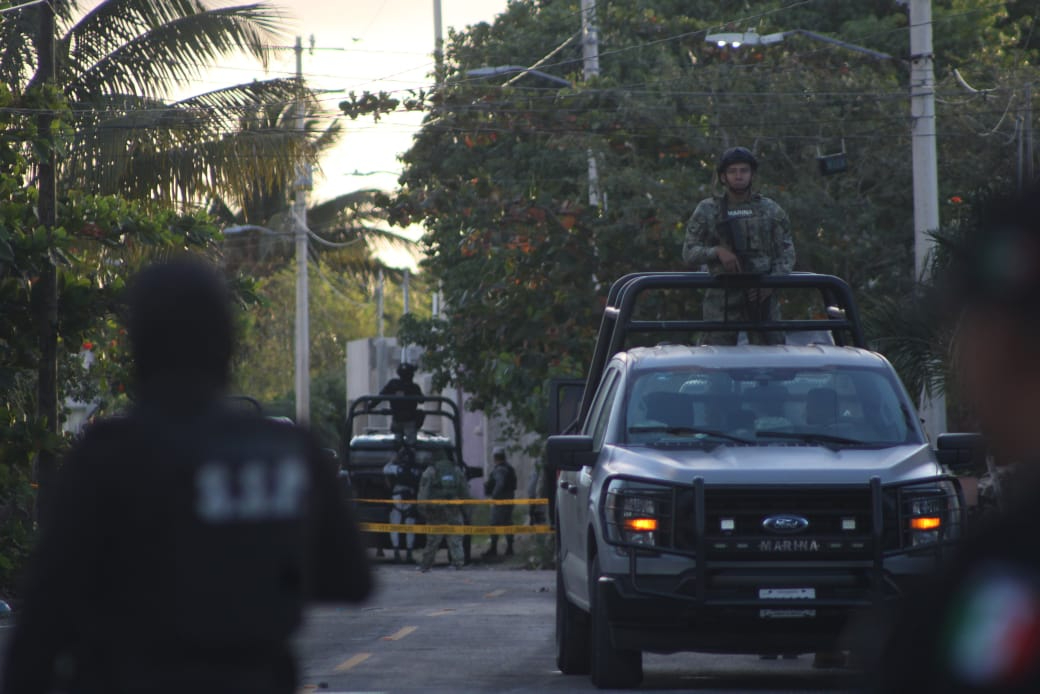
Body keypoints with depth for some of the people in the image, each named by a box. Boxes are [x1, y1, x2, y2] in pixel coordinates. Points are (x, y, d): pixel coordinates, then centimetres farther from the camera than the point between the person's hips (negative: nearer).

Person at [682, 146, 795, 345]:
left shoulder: (771, 210, 11)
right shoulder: (707, 211, 9)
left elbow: (786, 254, 10)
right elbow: (689, 254, 6)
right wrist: (717, 251, -14)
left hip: (761, 297, 1)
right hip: (721, 297, -1)